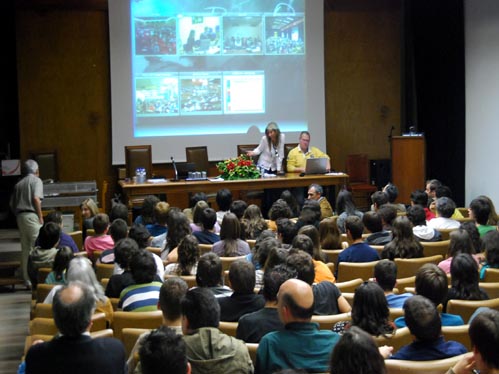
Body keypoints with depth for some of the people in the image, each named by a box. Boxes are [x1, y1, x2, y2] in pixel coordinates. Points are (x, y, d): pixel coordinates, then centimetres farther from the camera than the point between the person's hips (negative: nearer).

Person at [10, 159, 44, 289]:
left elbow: (12, 204, 14)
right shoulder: (36, 180, -2)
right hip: (32, 215, -6)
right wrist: (41, 217, -10)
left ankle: (27, 280, 12)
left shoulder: (19, 184, 17)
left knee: (25, 249, 9)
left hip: (20, 216, 7)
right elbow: (36, 198, -15)